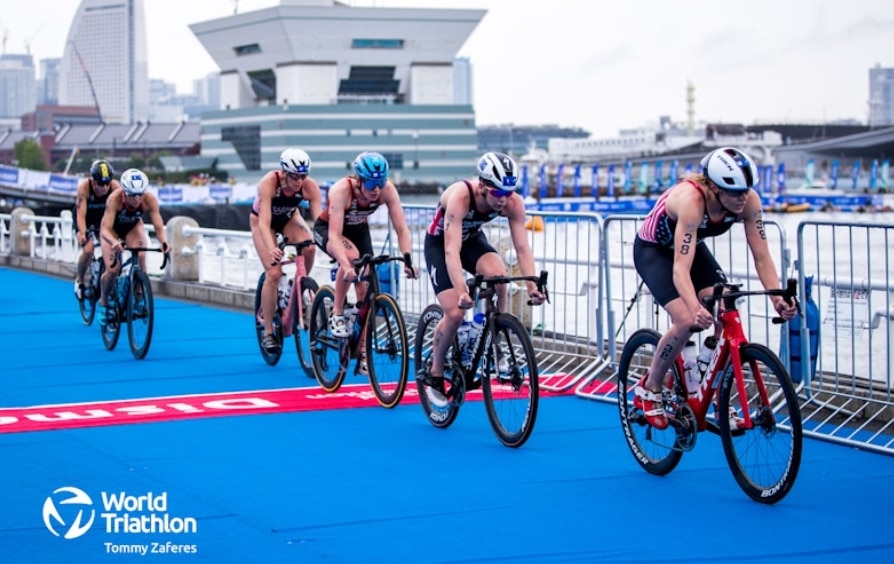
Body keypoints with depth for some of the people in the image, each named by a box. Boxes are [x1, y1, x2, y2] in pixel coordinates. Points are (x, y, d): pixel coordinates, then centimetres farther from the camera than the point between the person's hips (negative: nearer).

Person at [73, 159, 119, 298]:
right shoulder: (84, 187, -34)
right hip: (85, 220, -2)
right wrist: (83, 234, -51)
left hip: (103, 219, 2)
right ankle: (79, 280, 5)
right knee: (88, 250, -21)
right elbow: (81, 214, -36)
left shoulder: (115, 187, -31)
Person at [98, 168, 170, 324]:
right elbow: (105, 229, -41)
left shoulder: (150, 199, -33)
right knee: (113, 270, -17)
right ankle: (103, 301, 11)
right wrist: (114, 242, -62)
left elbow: (159, 227, -32)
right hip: (112, 229, -2)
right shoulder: (115, 198, -39)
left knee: (140, 258, -25)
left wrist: (164, 242, -52)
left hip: (133, 226, 2)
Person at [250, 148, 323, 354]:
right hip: (261, 220, -3)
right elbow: (264, 223, -43)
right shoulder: (269, 183, -37)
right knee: (274, 273, -18)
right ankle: (268, 333, -6)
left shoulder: (310, 187, -30)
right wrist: (271, 248, -60)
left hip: (289, 217, 3)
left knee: (309, 247, -30)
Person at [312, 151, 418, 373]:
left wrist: (408, 260, -42)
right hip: (326, 229, -4)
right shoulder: (342, 190, -37)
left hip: (358, 230, 4)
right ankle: (337, 314, -19)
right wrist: (345, 265, -58)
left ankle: (362, 353, 3)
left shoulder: (387, 190, -28)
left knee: (365, 290, -7)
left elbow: (401, 229, -27)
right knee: (351, 255, -36)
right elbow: (334, 234, -44)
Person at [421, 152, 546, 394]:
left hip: (473, 239, 3)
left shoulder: (513, 203, -26)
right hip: (439, 243, -3)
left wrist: (533, 286, -41)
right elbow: (452, 251, -45)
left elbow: (522, 247, -27)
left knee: (498, 275, -30)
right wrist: (462, 292, -58)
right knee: (455, 313, -17)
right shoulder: (459, 197, -39)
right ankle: (435, 372, 6)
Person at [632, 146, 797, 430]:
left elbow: (761, 256, -21)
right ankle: (648, 390, -3)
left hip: (693, 247, 5)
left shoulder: (748, 201, -25)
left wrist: (778, 298, -36)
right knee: (687, 321, -24)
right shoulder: (691, 200, -40)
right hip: (652, 250, -5)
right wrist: (696, 308, -61)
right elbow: (681, 268, -46)